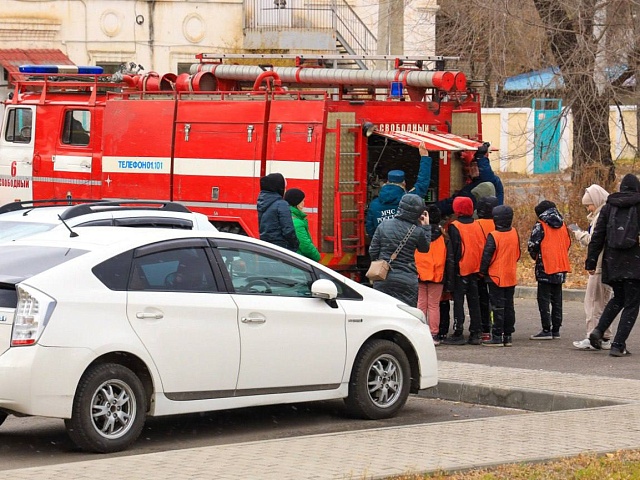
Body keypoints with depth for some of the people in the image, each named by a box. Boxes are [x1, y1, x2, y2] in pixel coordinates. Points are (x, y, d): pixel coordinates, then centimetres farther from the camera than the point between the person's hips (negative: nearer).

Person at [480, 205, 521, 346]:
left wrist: (483, 271, 0)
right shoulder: (514, 234, 3)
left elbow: (486, 256, -14)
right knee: (509, 306, 11)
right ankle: (508, 336, 14)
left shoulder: (493, 236, -16)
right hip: (511, 276, 6)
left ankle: (497, 336, -4)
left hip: (496, 276, -6)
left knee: (498, 307, -3)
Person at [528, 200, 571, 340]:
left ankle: (546, 330, -8)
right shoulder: (562, 225, 10)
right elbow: (568, 243, 16)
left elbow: (533, 245, -11)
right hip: (560, 267, 6)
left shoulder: (540, 226, -9)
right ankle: (556, 329, 13)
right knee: (557, 299, 11)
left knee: (544, 299, -3)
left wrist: (535, 256, 8)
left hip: (545, 267, -6)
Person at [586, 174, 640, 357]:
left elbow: (597, 237, 6)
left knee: (618, 298, 23)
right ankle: (618, 345, -5)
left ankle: (599, 330, 5)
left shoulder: (608, 207, 6)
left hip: (612, 264, 4)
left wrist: (591, 261, 10)